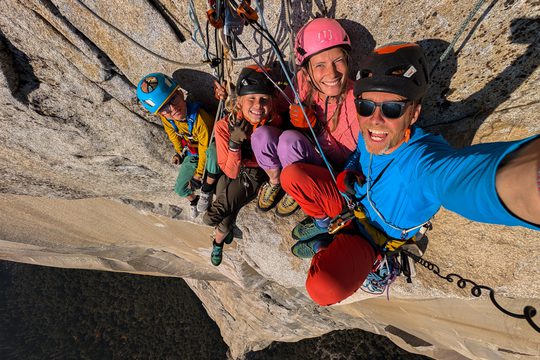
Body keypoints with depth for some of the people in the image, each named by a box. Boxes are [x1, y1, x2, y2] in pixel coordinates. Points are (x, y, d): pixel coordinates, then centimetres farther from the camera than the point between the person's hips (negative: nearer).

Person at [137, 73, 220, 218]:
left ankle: (206, 190, -17)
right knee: (180, 189, 1)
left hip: (208, 150, -5)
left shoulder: (199, 116, -35)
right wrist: (179, 153, 15)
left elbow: (205, 148, -27)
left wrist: (198, 174, -19)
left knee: (213, 150, -42)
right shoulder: (166, 119, -17)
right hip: (191, 153, 5)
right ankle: (193, 200, 40)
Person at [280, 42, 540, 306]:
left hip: (371, 237, -5)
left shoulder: (423, 158, -38)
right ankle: (323, 223, 18)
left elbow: (460, 172, -64)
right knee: (292, 174, -7)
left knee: (326, 289, -31)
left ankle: (322, 246, 5)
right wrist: (349, 174, -9)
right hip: (350, 206, 6)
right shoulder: (369, 135, -15)